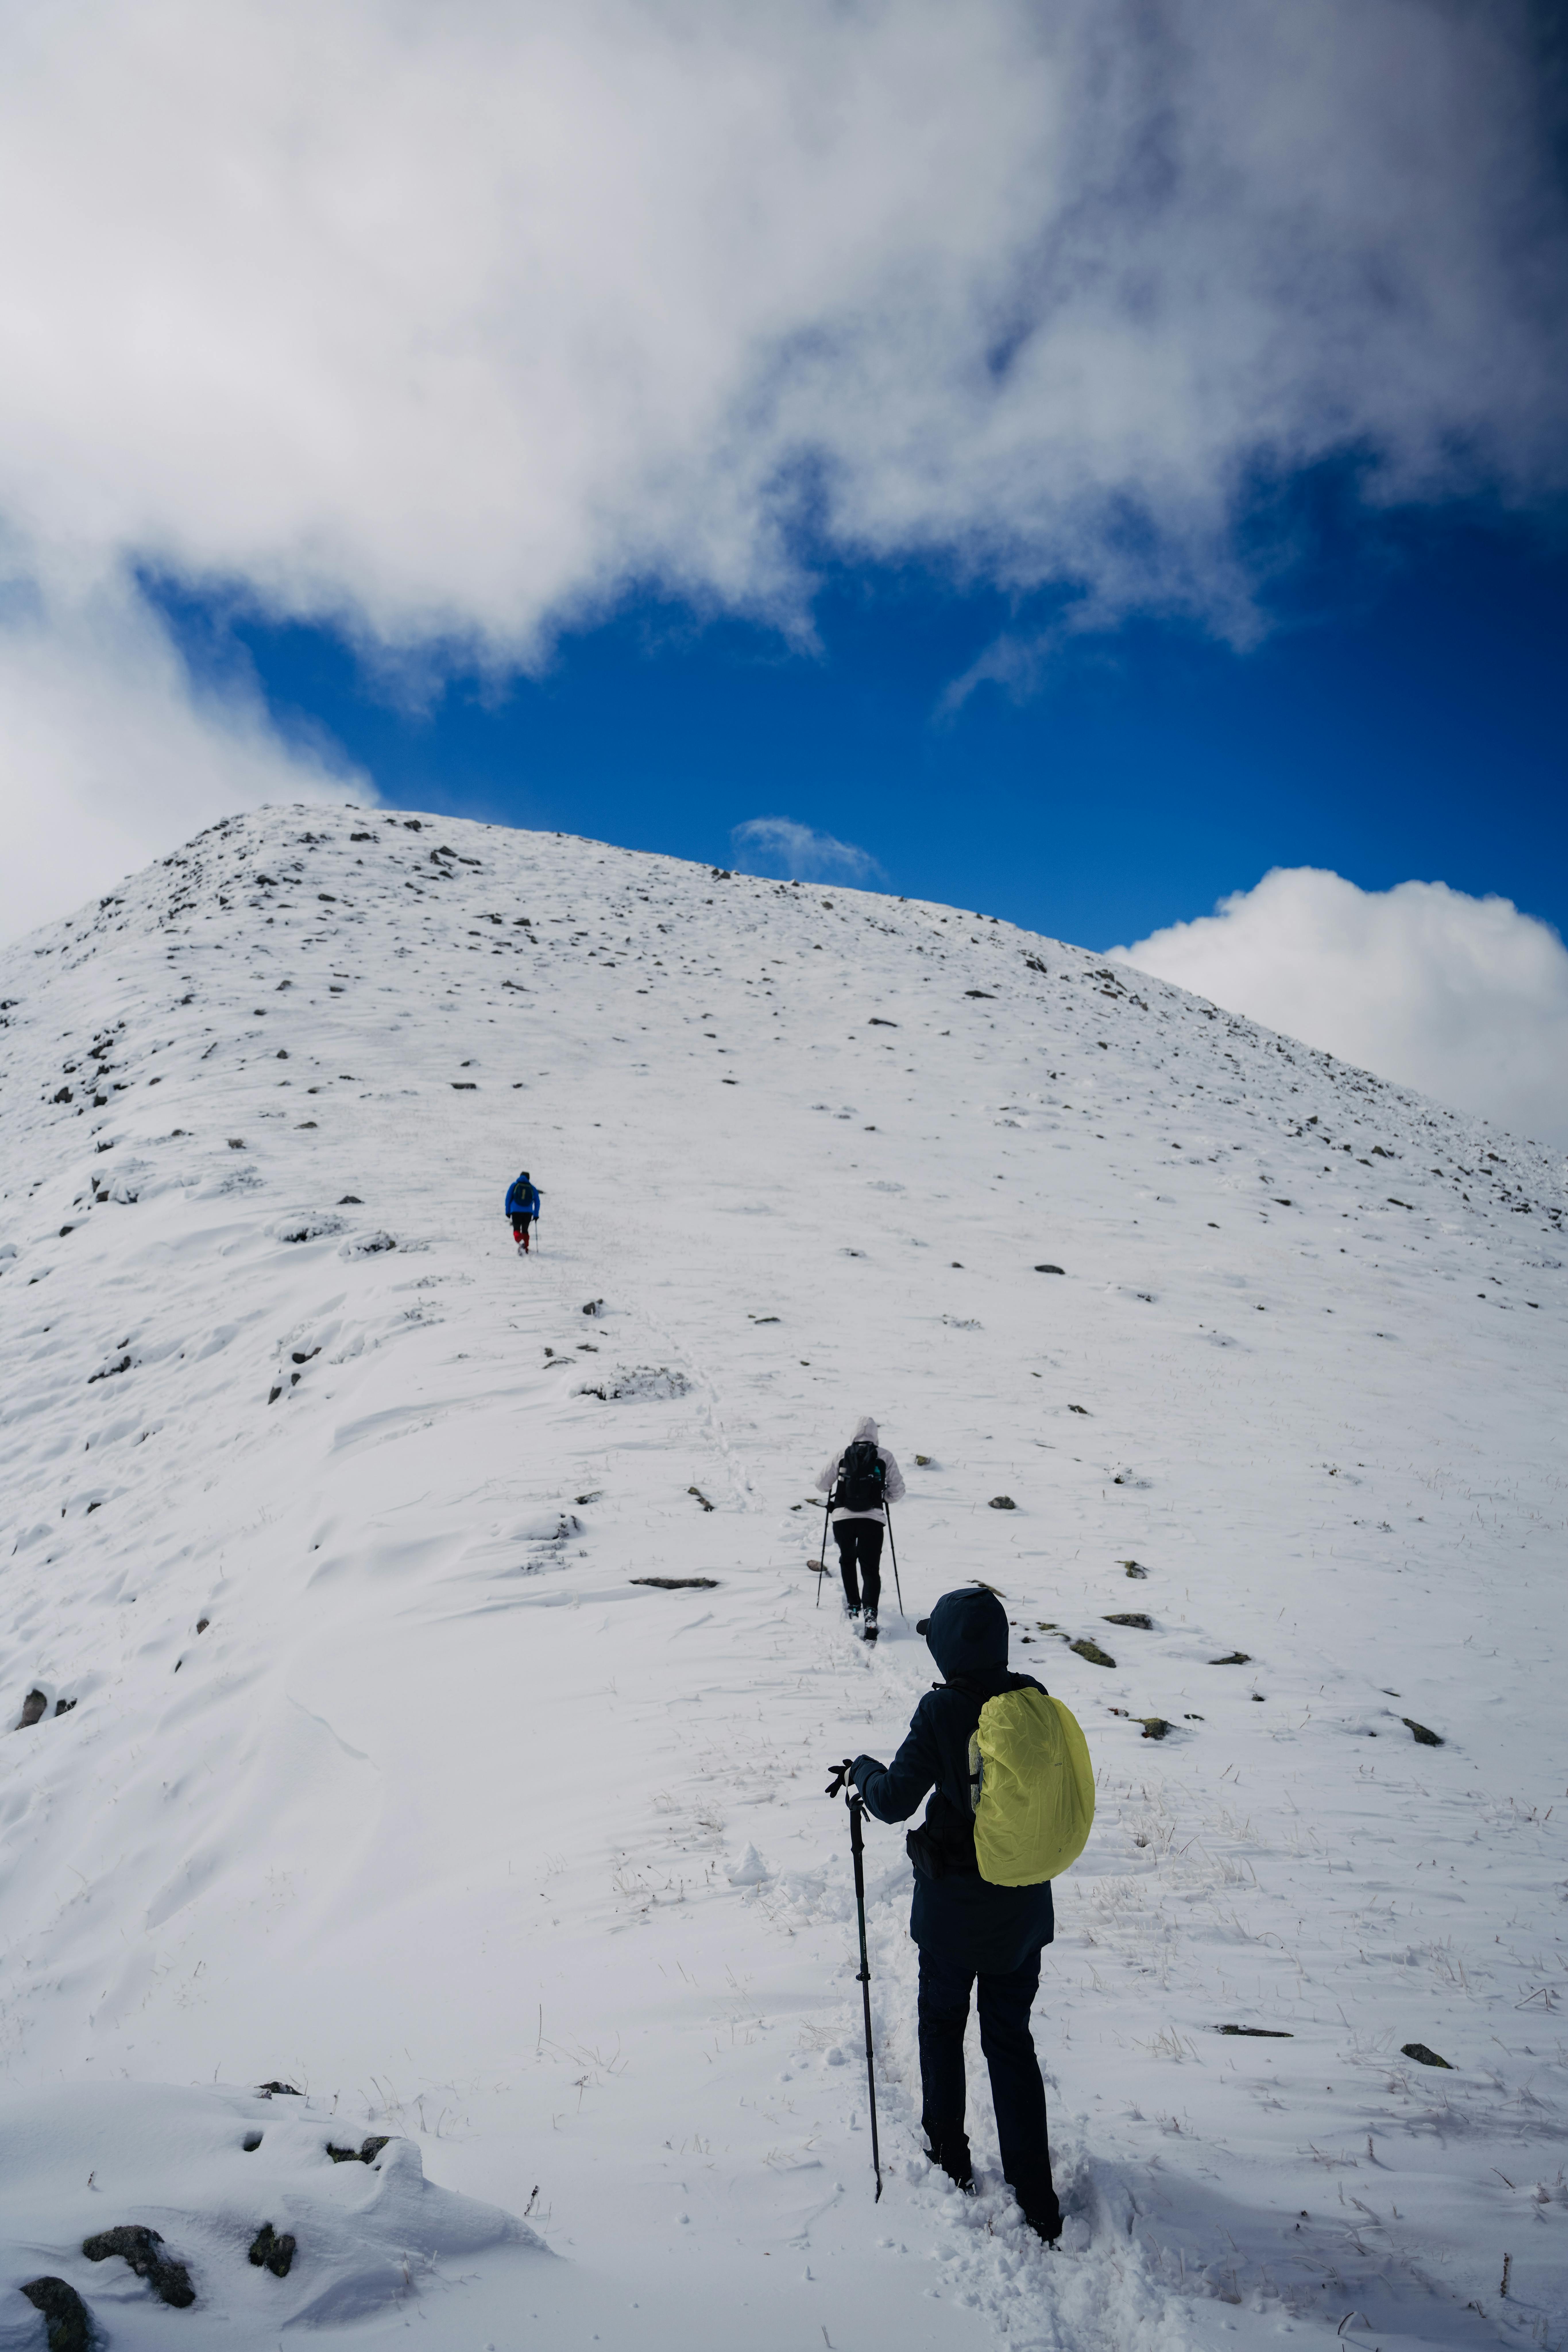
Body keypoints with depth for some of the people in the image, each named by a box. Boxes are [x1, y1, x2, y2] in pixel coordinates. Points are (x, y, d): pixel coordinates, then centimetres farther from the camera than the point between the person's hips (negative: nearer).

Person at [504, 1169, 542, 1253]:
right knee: (525, 1231, 16)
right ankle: (525, 1249, 9)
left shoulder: (514, 1186, 5)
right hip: (528, 1213, 1)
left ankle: (520, 1242, -28)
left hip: (516, 1212, -1)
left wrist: (508, 1212, 5)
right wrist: (536, 1215, 9)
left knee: (517, 1230, 4)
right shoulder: (533, 1188, 7)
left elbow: (508, 1198, 1)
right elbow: (537, 1202, 5)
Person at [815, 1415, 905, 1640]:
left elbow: (821, 1485, 10)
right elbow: (897, 1492, 6)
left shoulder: (841, 1456, 4)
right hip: (873, 1519, -1)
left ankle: (853, 1606, 29)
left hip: (843, 1517, 1)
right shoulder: (885, 1457, 4)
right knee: (871, 1568, 1)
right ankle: (870, 1613, -19)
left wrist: (834, 1490, 32)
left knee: (847, 1561, 26)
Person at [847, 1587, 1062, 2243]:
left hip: (954, 1908, -4)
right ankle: (1036, 2198, 17)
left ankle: (949, 2156, 33)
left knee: (942, 2023, 21)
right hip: (1025, 1907, 4)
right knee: (1011, 2039, 16)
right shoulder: (1034, 1700, -8)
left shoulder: (943, 1711, -22)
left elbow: (895, 1800, -20)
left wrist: (863, 1768, -1)